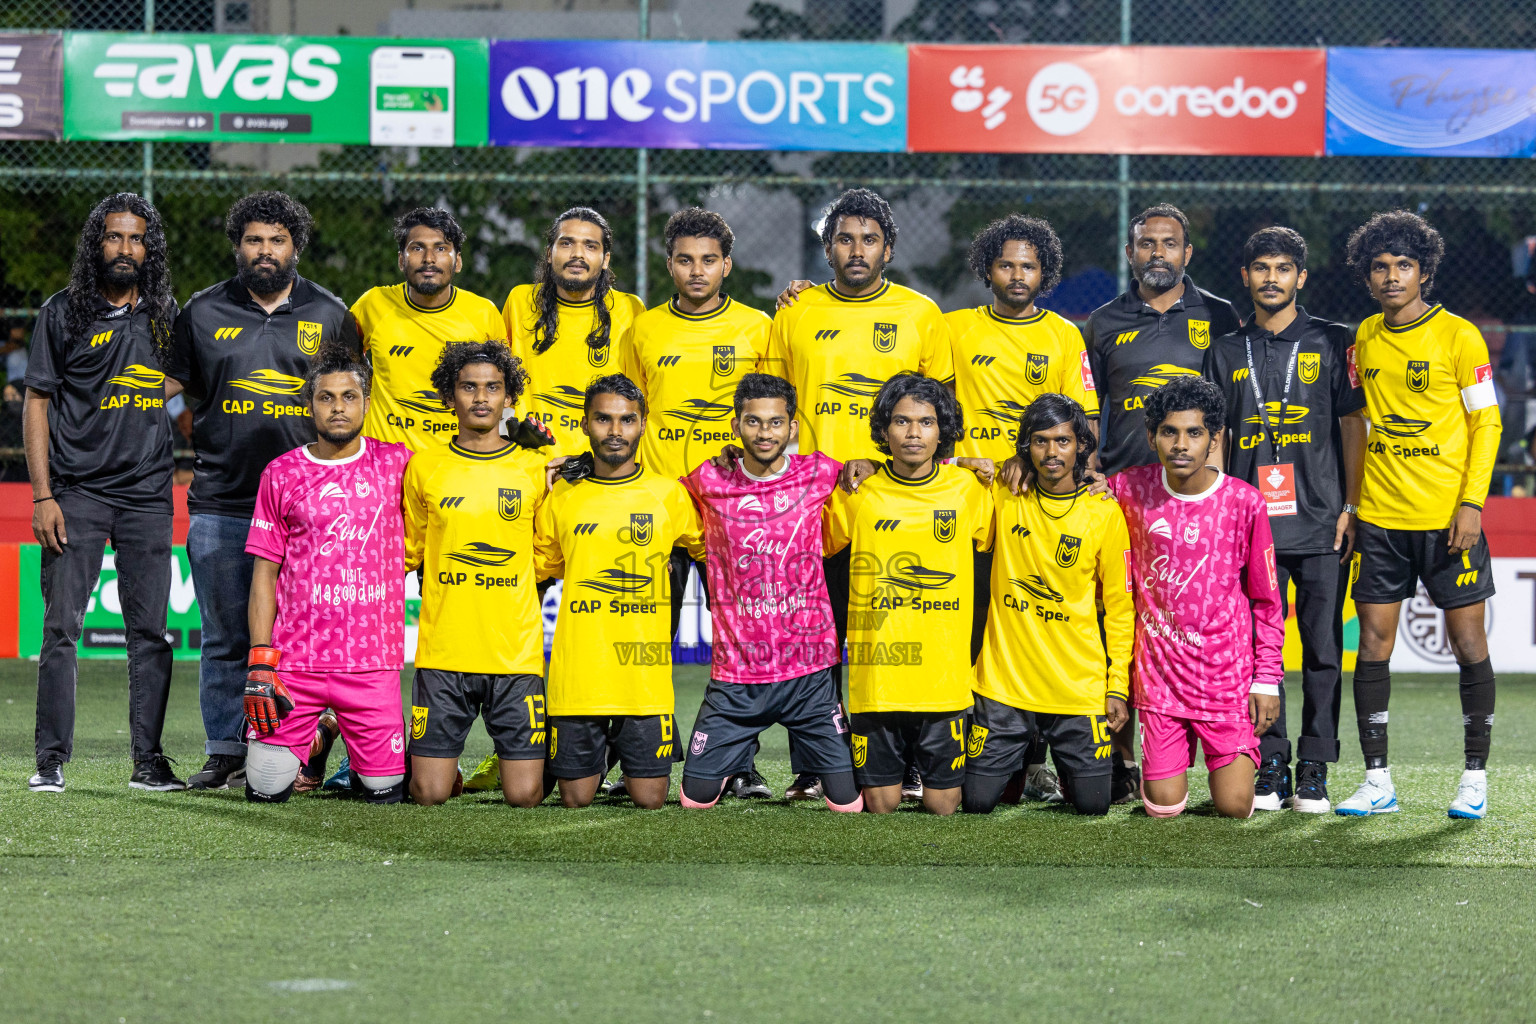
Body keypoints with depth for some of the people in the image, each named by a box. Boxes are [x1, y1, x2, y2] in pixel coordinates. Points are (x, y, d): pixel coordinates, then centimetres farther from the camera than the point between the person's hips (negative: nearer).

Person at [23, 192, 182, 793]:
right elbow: (37, 403, 0)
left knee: (151, 631, 3)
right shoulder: (64, 313, 0)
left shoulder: (164, 315, 9)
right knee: (61, 627, -5)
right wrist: (42, 496, -7)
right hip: (78, 491, -3)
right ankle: (51, 761, 0)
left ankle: (149, 761, 8)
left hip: (148, 494, 3)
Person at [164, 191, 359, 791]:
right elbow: (166, 387, 13)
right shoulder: (203, 313, 8)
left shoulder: (329, 316, 9)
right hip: (220, 507, 0)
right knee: (225, 638, 3)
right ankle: (224, 754, 9)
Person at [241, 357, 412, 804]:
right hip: (295, 657, 0)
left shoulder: (397, 464, 5)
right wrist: (260, 660, -2)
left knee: (385, 790, -2)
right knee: (267, 791, -3)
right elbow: (265, 573, 6)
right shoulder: (281, 474, 5)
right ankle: (311, 745, 30)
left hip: (373, 661, 0)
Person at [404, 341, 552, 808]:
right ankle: (445, 765, 31)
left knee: (524, 795, -5)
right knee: (429, 794, -3)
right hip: (442, 652, 0)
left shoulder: (535, 471, 5)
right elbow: (407, 551, 16)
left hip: (516, 653, 0)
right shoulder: (424, 467, 5)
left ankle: (510, 762, 28)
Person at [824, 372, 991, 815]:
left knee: (942, 804, 4)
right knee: (880, 804, 3)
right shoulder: (857, 491, 0)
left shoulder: (968, 489, 2)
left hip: (945, 675, 0)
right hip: (875, 675, 0)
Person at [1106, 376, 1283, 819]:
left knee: (1235, 807, -5)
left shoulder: (1244, 503, -7)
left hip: (1227, 677, -1)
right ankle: (1164, 759, 33)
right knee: (1164, 807, -2)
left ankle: (1238, 754, 29)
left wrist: (1267, 679, -2)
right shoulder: (1132, 488, -3)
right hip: (1159, 675, 1)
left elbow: (1266, 600, 1)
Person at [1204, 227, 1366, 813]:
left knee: (1323, 649, -2)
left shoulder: (1331, 344, 7)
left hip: (1321, 523, -2)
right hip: (1250, 525, 2)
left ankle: (1314, 773, 4)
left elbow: (1353, 427, 5)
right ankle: (1269, 769, 8)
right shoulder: (1226, 353, 12)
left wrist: (1351, 508, -2)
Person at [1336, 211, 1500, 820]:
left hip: (1447, 518, -4)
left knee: (1468, 640, 0)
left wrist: (1472, 502, -12)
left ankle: (1475, 778, 10)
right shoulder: (1365, 338, 9)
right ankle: (1377, 781, 7)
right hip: (1379, 517, 4)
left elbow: (1486, 421, -4)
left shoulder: (1458, 336, -5)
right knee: (1373, 642, 1)